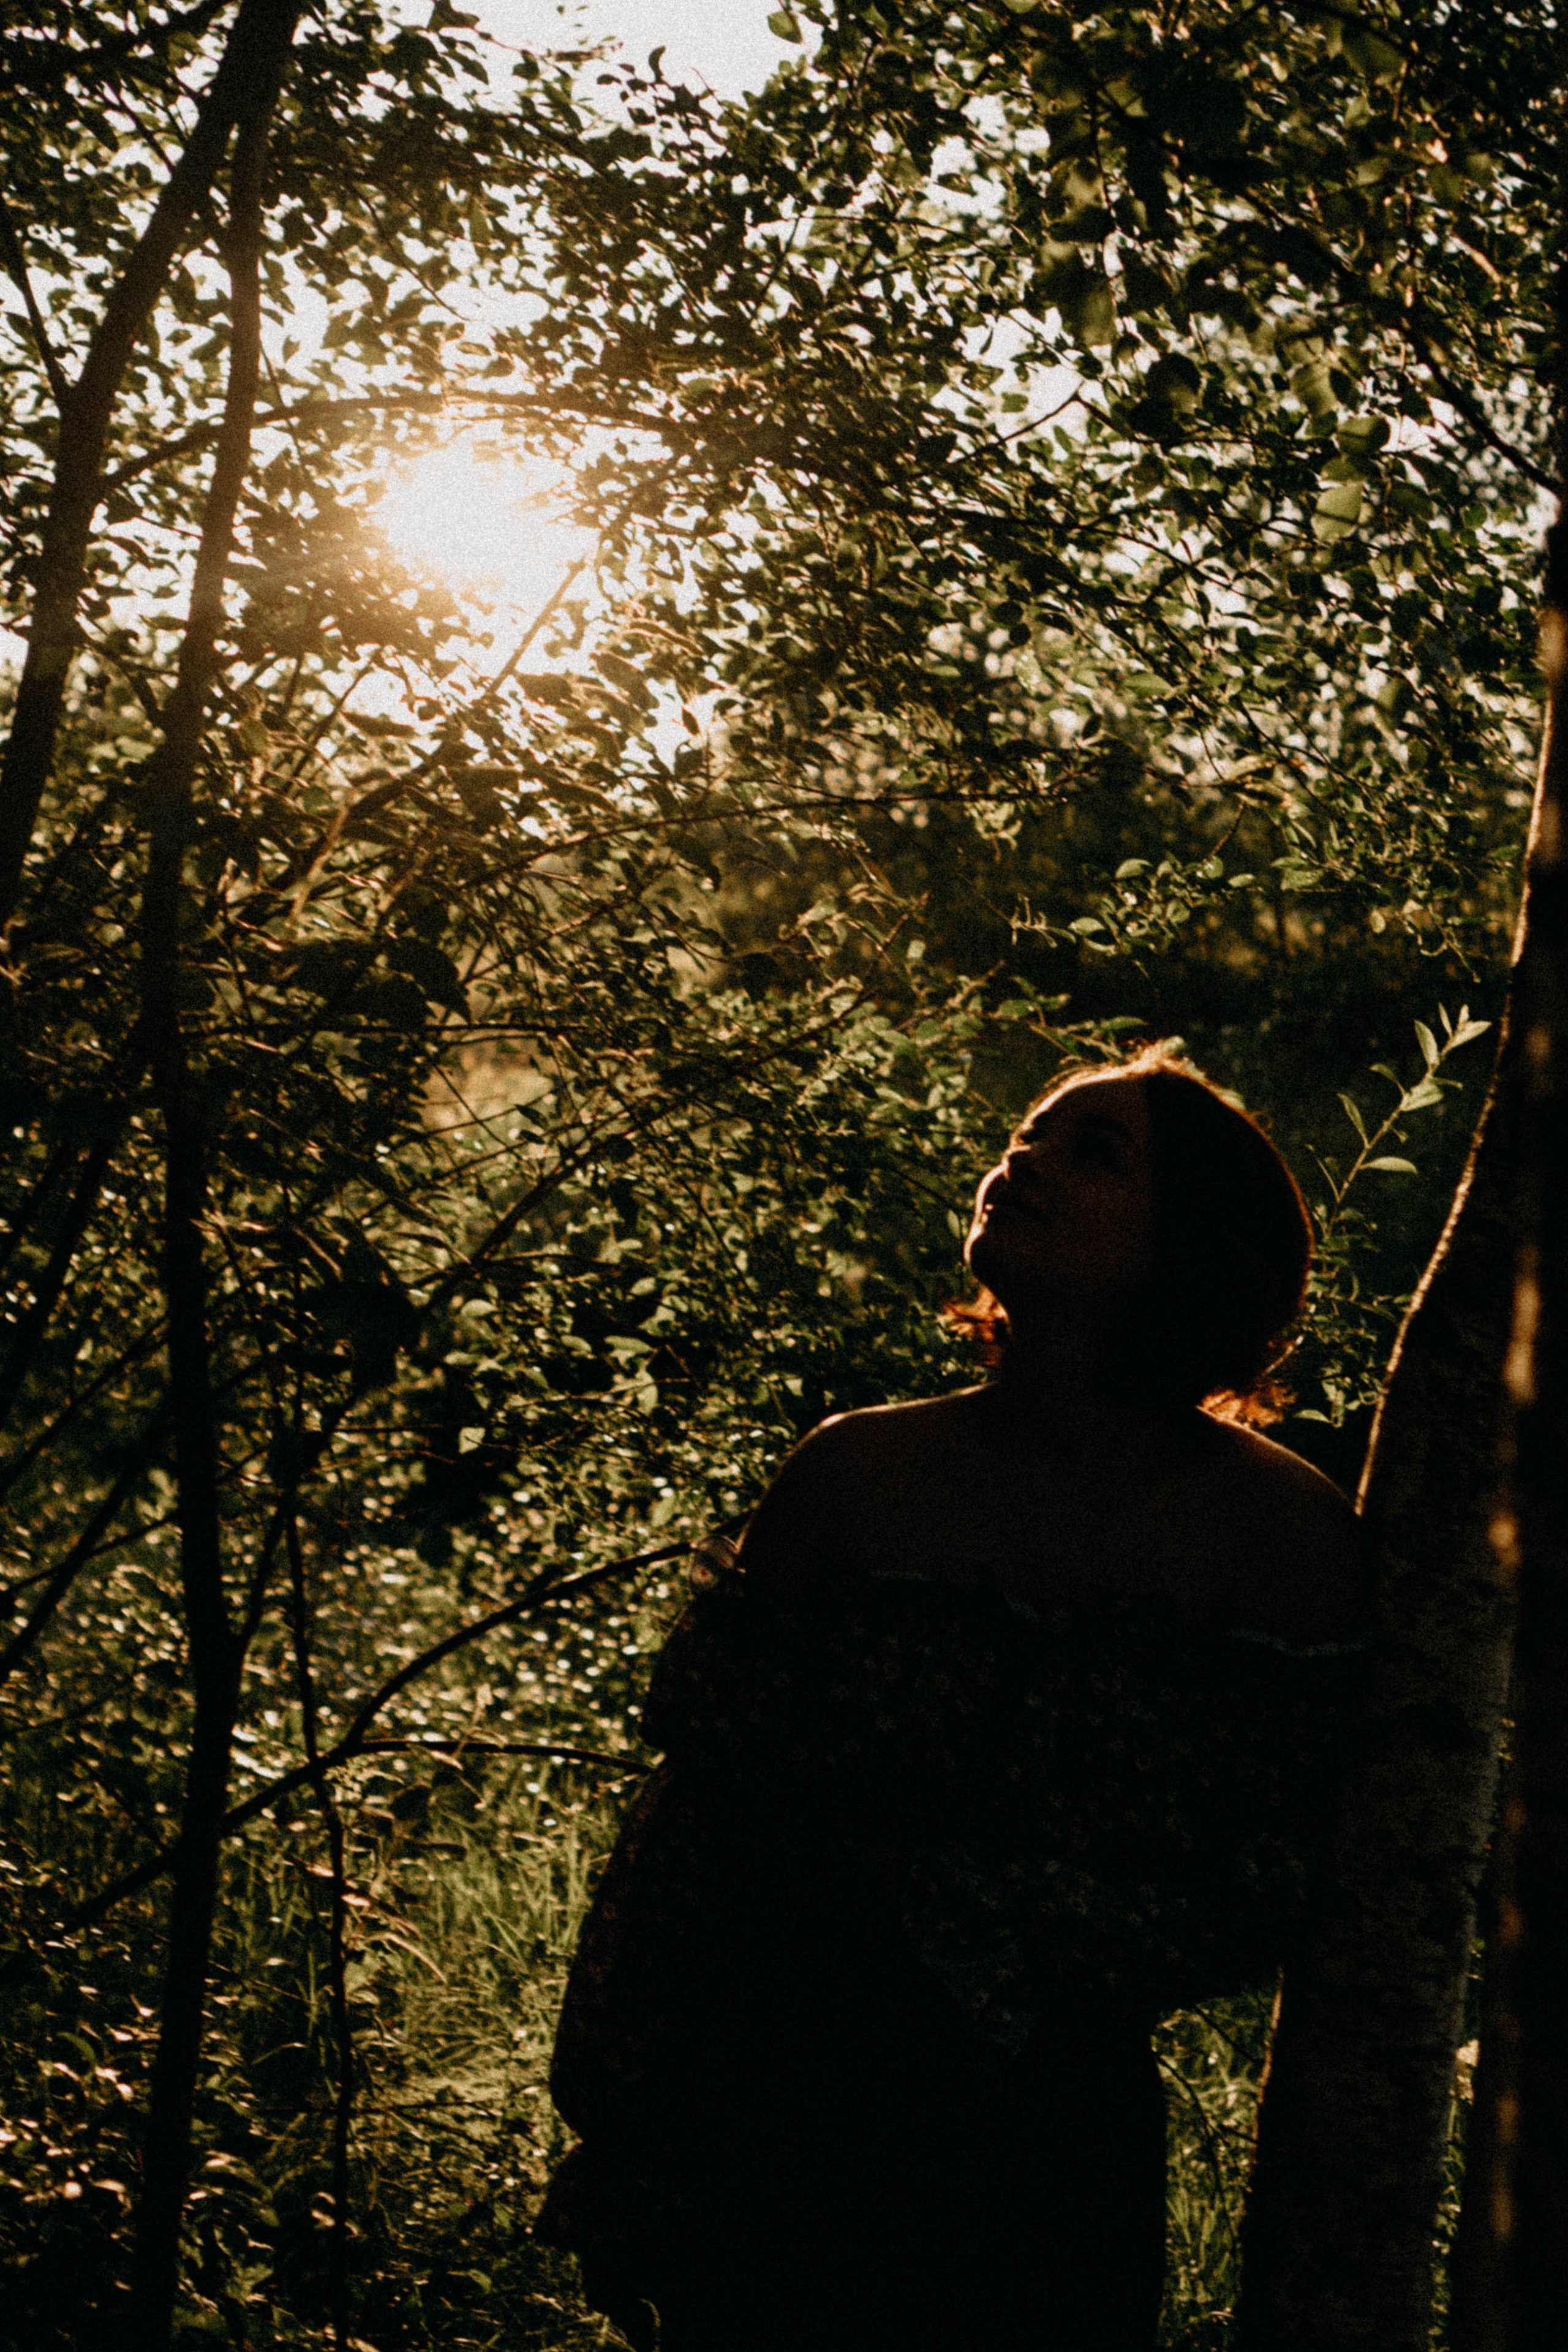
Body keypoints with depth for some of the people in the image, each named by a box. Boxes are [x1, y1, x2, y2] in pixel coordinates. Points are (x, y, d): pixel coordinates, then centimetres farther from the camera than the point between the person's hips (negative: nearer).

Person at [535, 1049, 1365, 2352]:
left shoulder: (1275, 1526, -8)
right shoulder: (856, 1475, -2)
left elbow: (1266, 1898, -8)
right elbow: (697, 1817, 2)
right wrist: (625, 2150, 2)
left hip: (1049, 2163, -1)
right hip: (766, 2138, 1)